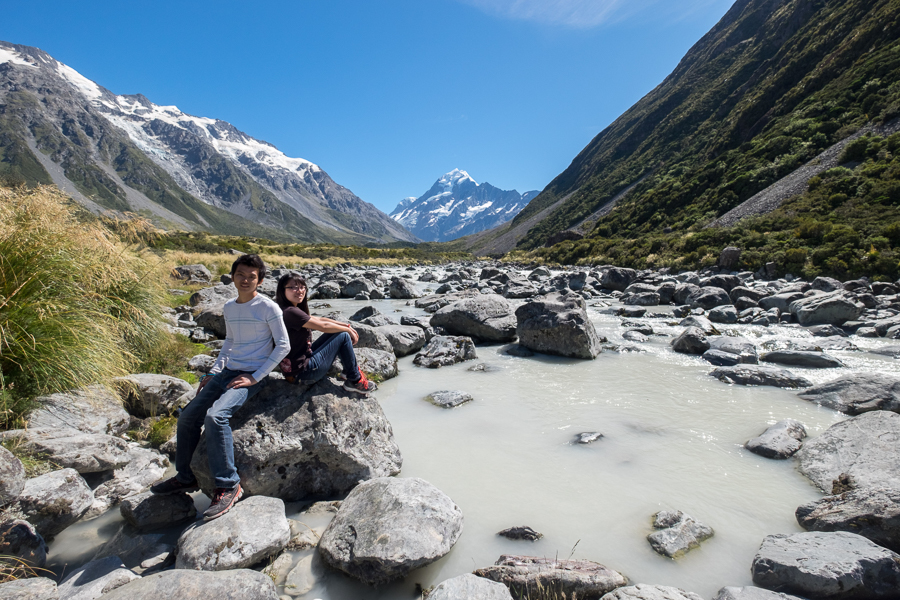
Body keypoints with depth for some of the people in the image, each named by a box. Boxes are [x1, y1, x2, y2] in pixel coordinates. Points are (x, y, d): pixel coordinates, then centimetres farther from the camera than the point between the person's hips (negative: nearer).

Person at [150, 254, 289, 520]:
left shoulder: (268, 308, -11)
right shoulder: (229, 308, 11)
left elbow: (283, 346, -12)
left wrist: (255, 377, -15)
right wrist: (214, 371, 13)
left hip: (252, 376, -7)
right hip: (227, 372, 8)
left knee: (215, 416, -28)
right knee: (188, 416, 3)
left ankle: (228, 486, -17)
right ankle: (185, 477, 23)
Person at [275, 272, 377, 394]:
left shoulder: (294, 310, 9)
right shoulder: (290, 312, -23)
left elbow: (319, 319, 12)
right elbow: (323, 326, -18)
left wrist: (346, 325, 5)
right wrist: (348, 330, -4)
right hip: (301, 373, -10)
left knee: (339, 331, 13)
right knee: (343, 336, -5)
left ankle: (349, 370, 21)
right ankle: (354, 381, 7)